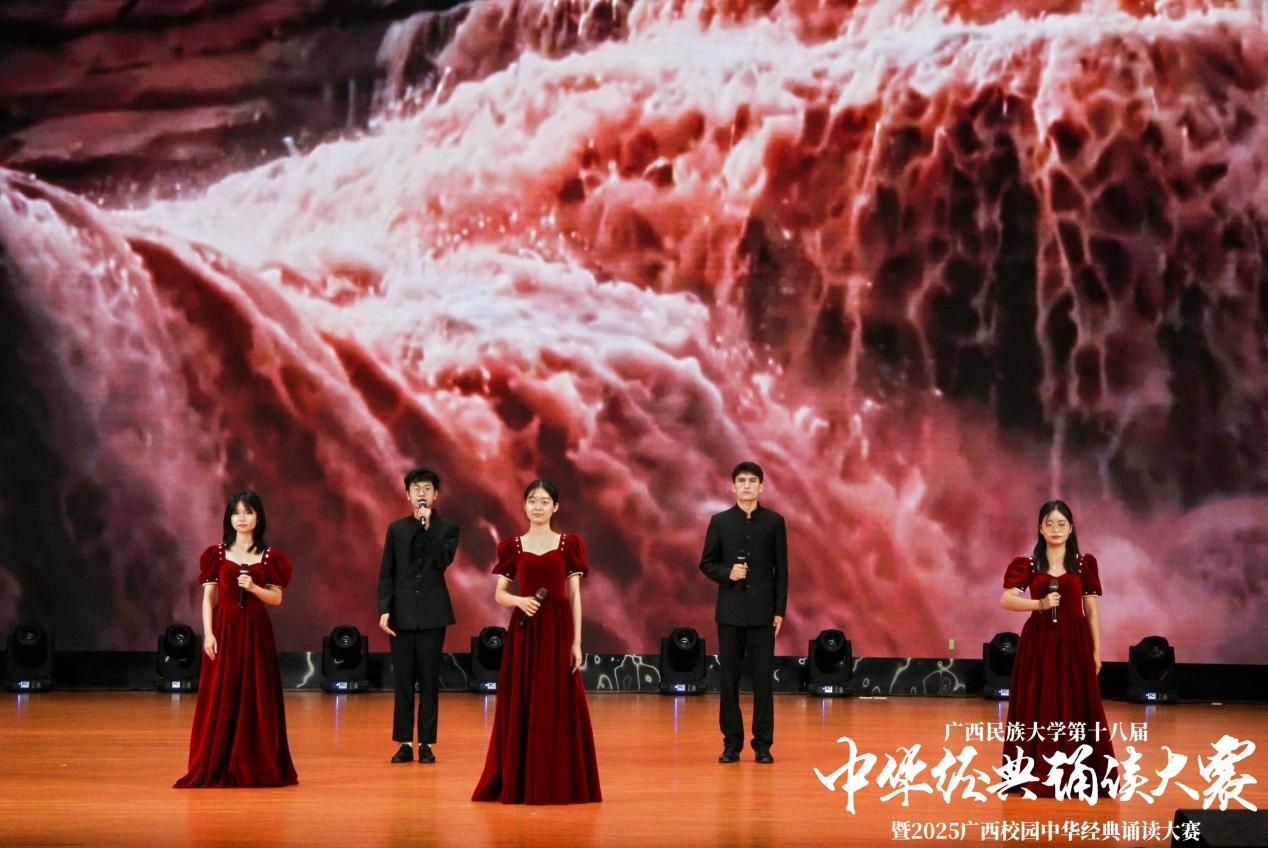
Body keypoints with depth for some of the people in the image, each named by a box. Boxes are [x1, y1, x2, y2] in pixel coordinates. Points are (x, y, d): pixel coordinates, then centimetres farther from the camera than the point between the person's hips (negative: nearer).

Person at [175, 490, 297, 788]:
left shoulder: (269, 556, 4)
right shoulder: (217, 554, 4)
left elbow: (277, 599, 3)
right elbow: (208, 597, 2)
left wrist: (254, 588, -15)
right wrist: (208, 633, -8)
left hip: (255, 632, 0)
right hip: (224, 630, 0)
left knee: (255, 699, 0)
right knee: (219, 699, -2)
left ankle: (255, 767, 7)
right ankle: (215, 768, 2)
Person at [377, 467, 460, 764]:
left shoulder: (447, 529, 5)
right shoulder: (396, 528, 9)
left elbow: (443, 560, -13)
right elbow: (386, 573, 6)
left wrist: (428, 526, -14)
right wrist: (384, 609, -4)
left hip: (432, 614, -1)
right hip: (402, 614, 1)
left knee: (429, 681, 0)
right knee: (403, 680, 1)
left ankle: (426, 743, 4)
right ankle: (405, 743, 5)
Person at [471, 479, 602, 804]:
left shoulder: (569, 544, 4)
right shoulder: (513, 546, 7)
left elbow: (575, 596, 2)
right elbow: (499, 595, 8)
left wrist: (577, 642, -4)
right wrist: (519, 600, -14)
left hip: (558, 631, -1)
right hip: (524, 631, 1)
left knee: (558, 707, -1)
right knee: (521, 707, 1)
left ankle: (558, 784, 6)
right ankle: (518, 783, 8)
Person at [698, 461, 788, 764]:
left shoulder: (774, 522, 3)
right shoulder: (720, 521, 4)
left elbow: (781, 569, 3)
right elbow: (706, 563, 7)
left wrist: (780, 610, -2)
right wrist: (727, 573, -14)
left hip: (762, 611, -1)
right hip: (730, 610, 1)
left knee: (762, 678, 0)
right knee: (729, 678, 2)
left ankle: (763, 744, 5)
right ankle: (732, 742, 9)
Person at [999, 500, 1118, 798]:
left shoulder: (1084, 564, 4)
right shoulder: (1028, 564, 3)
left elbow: (1092, 610, 5)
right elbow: (1006, 600, -7)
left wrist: (1096, 650, 2)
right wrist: (1040, 603, -21)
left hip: (1074, 642, 0)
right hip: (1039, 642, 0)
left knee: (1075, 708, 0)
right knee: (1037, 708, 0)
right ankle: (1036, 777, 5)